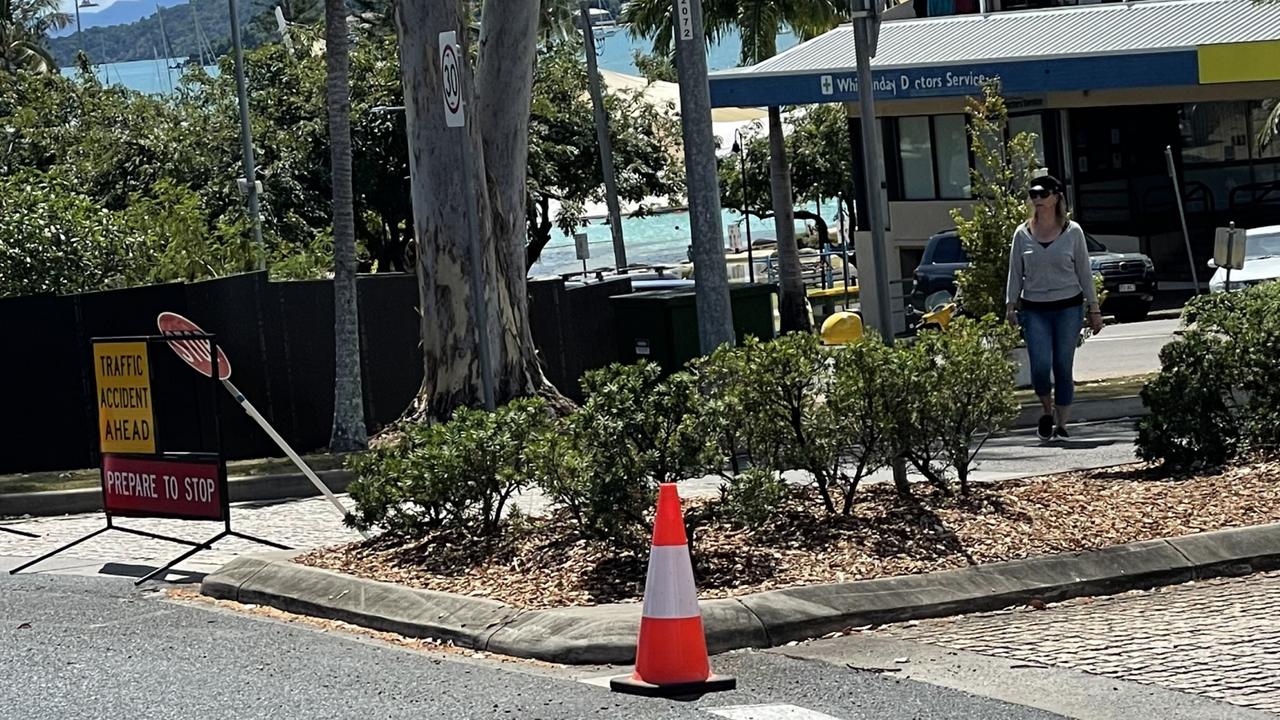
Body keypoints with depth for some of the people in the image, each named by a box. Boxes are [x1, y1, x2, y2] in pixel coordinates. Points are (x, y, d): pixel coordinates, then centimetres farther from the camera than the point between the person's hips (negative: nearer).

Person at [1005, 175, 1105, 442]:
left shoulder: (1073, 232, 2)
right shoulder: (1023, 234, 5)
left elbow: (1084, 272, 6)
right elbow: (1015, 273, 9)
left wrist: (1094, 309, 4)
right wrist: (1011, 305, 0)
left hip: (1067, 308, 0)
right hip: (1034, 310, 0)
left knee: (1063, 368, 0)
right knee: (1040, 367, -11)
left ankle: (1061, 425, 10)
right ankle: (1048, 411, 15)